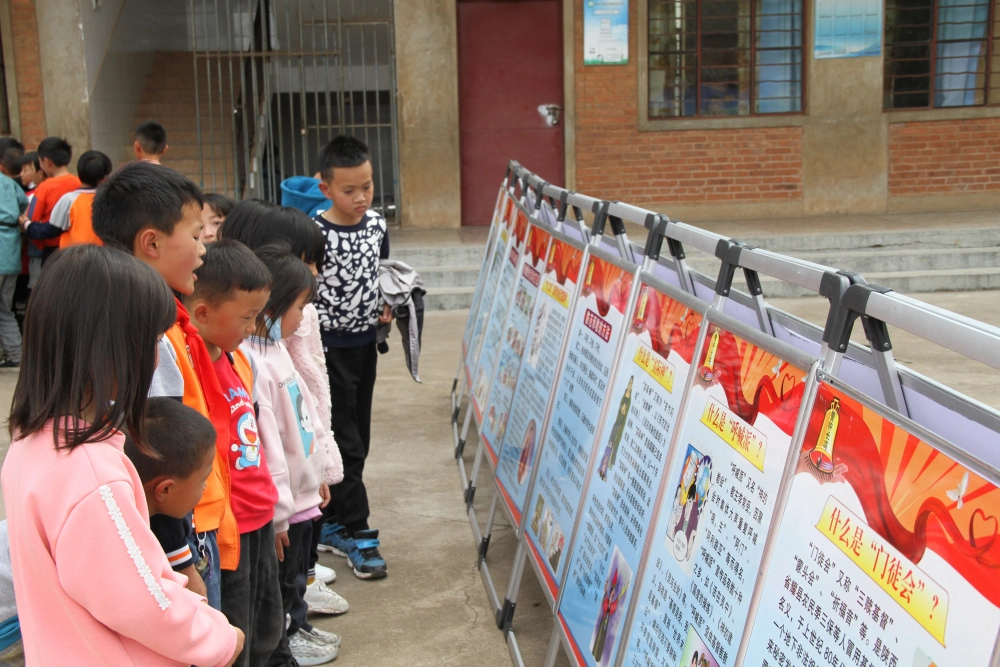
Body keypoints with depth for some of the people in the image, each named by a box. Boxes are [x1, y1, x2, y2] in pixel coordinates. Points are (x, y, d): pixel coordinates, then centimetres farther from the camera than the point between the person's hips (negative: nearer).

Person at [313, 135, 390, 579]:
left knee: (358, 438, 12)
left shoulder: (377, 225, 2)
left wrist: (386, 308, 0)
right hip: (329, 347, -6)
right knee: (345, 442, -4)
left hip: (365, 343, 6)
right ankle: (357, 535, 4)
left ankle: (332, 523, 26)